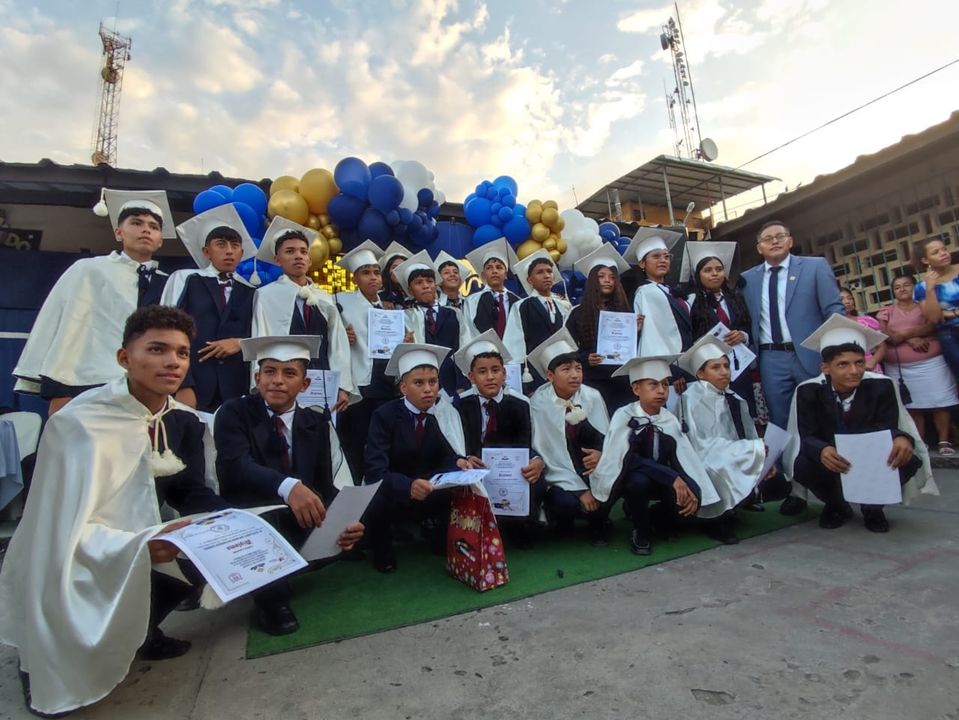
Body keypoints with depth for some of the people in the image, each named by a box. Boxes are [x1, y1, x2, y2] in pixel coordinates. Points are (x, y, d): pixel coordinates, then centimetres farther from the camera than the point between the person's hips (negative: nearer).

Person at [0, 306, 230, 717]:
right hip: (65, 567, -6)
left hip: (136, 548, 6)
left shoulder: (182, 421, -7)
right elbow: (67, 530, -28)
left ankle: (141, 631, 13)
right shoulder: (78, 423, -25)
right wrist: (141, 546, -44)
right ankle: (44, 657, 11)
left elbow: (190, 492, -2)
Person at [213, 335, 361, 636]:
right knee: (258, 501, -34)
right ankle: (270, 597, -10)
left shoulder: (318, 423, 3)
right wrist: (288, 486, -45)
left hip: (303, 522, 3)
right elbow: (236, 465, -25)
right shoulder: (234, 413, -5)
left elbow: (331, 485, -5)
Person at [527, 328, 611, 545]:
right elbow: (547, 454, -13)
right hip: (560, 478, -3)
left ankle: (597, 522, -2)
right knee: (564, 502, -32)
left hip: (593, 470, 3)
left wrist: (601, 453, -26)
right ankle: (564, 520, 10)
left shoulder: (592, 397, -7)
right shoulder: (538, 403, -14)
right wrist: (580, 490, -18)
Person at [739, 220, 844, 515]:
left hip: (811, 356, -2)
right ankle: (793, 489, 19)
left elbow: (834, 311, -1)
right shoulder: (748, 278, 10)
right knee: (782, 426, 7)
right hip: (771, 361, 2)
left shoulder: (816, 266, 5)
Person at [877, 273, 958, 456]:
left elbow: (934, 325, -7)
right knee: (913, 406, 4)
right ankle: (920, 443, 11)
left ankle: (944, 441, 8)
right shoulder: (886, 312, 12)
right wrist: (911, 339, -14)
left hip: (930, 363, 0)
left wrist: (904, 334, -14)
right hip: (899, 367, 1)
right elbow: (882, 335, -3)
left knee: (939, 403, -1)